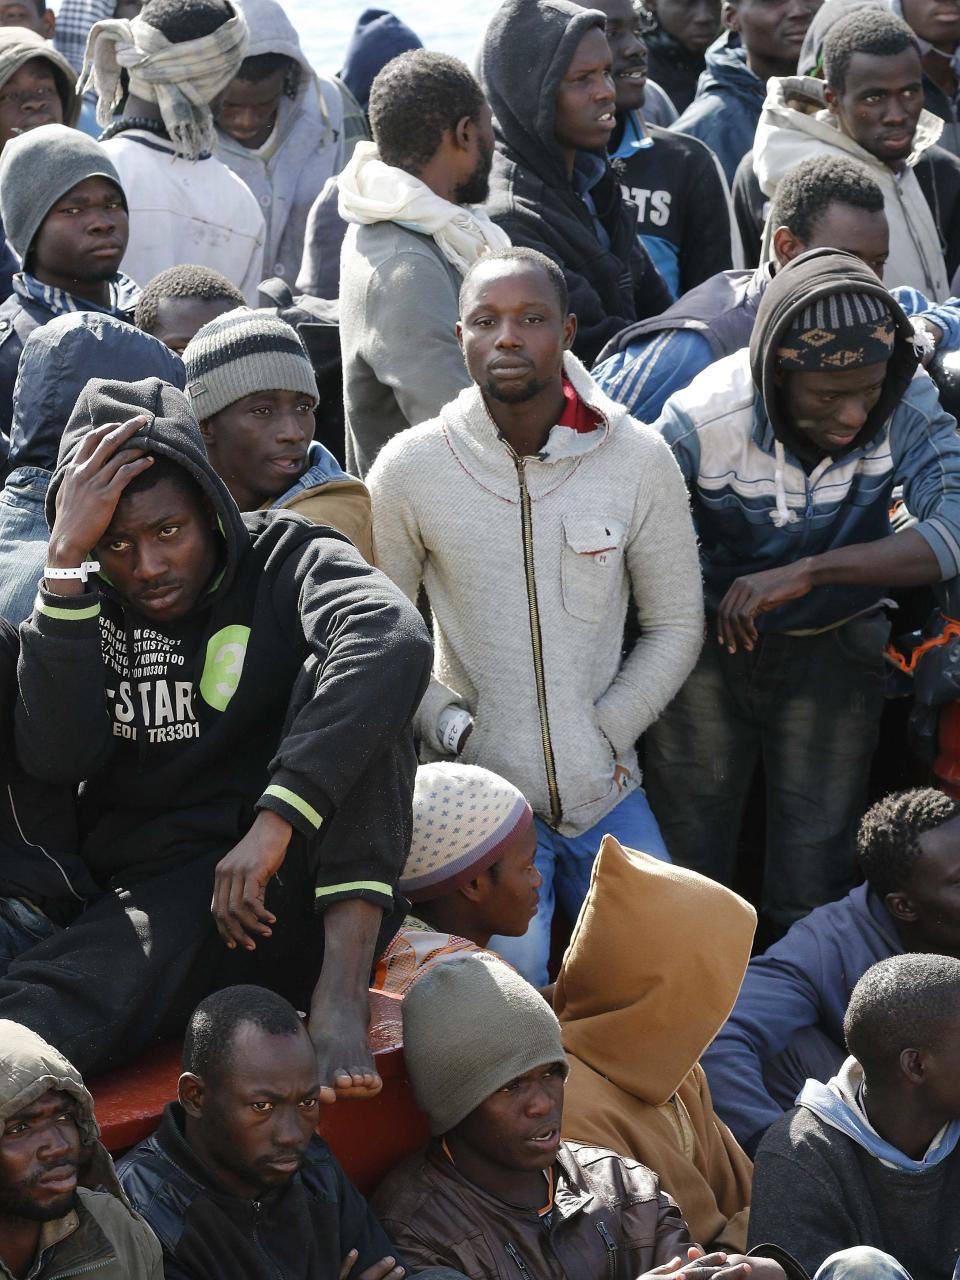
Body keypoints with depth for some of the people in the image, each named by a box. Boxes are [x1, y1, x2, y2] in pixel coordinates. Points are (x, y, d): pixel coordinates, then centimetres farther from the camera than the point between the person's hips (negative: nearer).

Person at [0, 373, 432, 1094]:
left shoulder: (286, 559, 1)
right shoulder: (83, 608, 9)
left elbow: (396, 642, -23)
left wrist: (275, 820, -34)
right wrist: (69, 556, -13)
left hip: (306, 885, 0)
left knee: (341, 670, -26)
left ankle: (340, 987, -33)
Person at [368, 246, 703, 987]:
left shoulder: (638, 460, -3)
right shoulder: (411, 468, -5)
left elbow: (677, 625, 6)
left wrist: (605, 734, -4)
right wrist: (449, 729, -9)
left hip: (604, 788, 2)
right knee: (508, 970, -24)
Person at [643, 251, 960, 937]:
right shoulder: (703, 421, -26)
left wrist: (809, 570, -41)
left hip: (832, 649, 1)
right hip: (709, 643, -1)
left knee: (817, 878, 7)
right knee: (688, 861, 9)